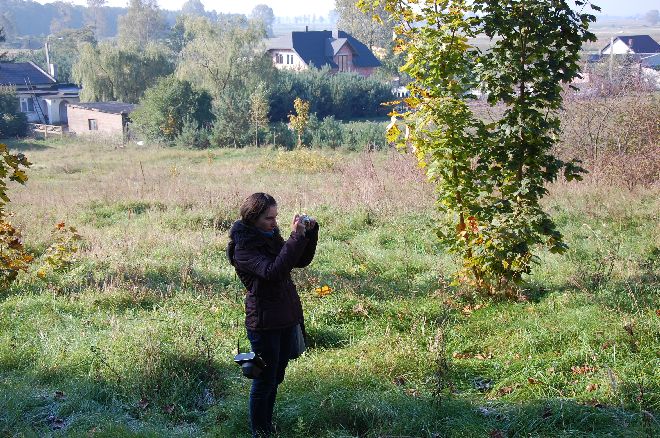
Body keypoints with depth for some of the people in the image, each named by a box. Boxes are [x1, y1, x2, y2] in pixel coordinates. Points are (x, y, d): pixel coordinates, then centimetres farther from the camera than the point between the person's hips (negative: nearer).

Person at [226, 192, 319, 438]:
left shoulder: (272, 237, 7)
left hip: (287, 319, 8)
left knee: (275, 379, 18)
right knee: (264, 381, 3)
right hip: (264, 323, -7)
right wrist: (296, 237, -30)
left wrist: (310, 232, -2)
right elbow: (272, 271, -31)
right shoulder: (243, 248, -16)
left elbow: (301, 261, 13)